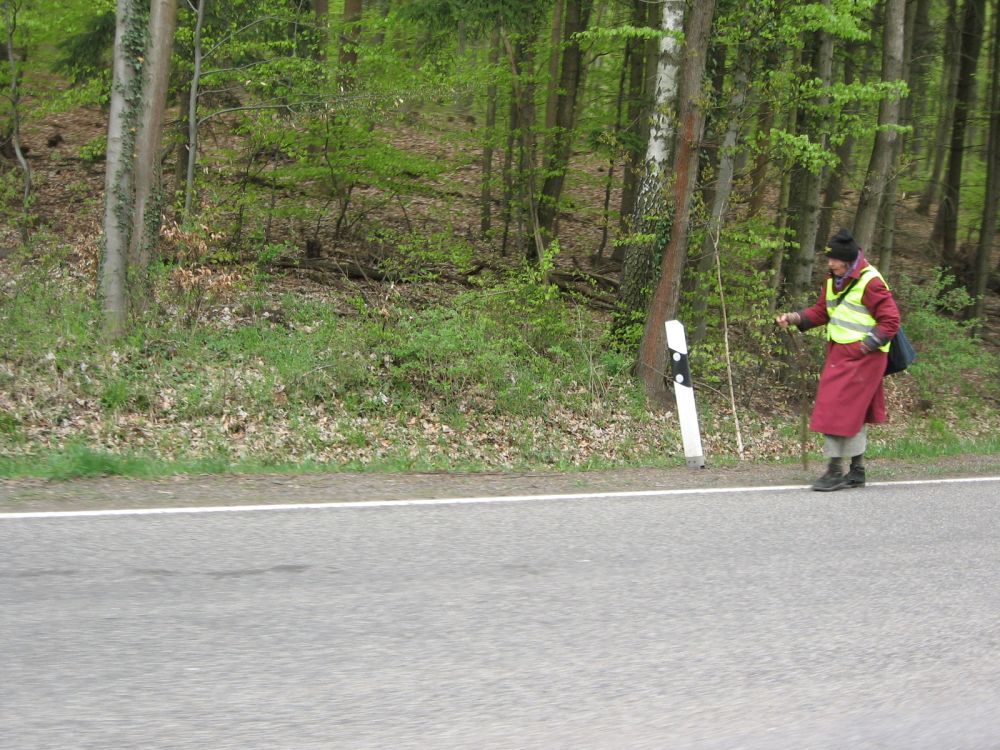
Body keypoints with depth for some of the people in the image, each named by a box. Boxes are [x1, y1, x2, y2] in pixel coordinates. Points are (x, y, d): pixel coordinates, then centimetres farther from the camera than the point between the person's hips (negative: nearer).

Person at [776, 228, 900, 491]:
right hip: (838, 353, 9)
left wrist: (866, 345, -18)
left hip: (861, 357, -9)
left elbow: (890, 321, -13)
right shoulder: (833, 281, 11)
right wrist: (795, 318, 2)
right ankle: (857, 470, 23)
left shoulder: (870, 282, -14)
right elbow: (821, 312, 18)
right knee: (854, 413, 15)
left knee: (839, 410, -11)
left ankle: (835, 470, -7)